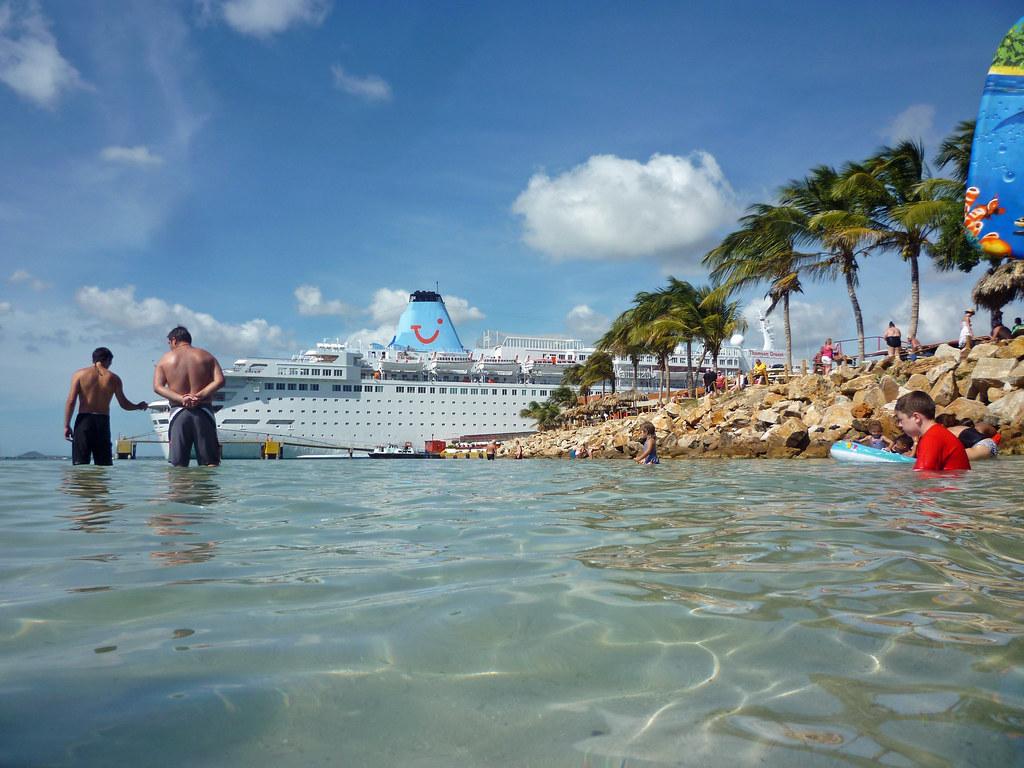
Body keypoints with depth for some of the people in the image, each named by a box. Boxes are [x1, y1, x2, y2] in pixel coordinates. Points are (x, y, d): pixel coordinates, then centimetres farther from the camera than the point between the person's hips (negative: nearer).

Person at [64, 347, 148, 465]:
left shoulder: (79, 374, 4)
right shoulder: (114, 378, 6)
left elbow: (71, 401, -4)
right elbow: (124, 404, 6)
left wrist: (67, 426, -1)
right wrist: (138, 406, 26)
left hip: (84, 420, -1)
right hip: (103, 422, 1)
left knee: (80, 463, 0)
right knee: (104, 465, 7)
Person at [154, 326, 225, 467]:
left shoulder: (165, 359, 11)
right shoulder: (206, 356, 11)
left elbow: (157, 386, -1)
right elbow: (219, 380, -3)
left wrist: (181, 399, -10)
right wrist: (199, 396, -9)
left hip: (178, 412, 0)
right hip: (204, 411, 0)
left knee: (179, 464, 2)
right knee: (210, 463, 0)